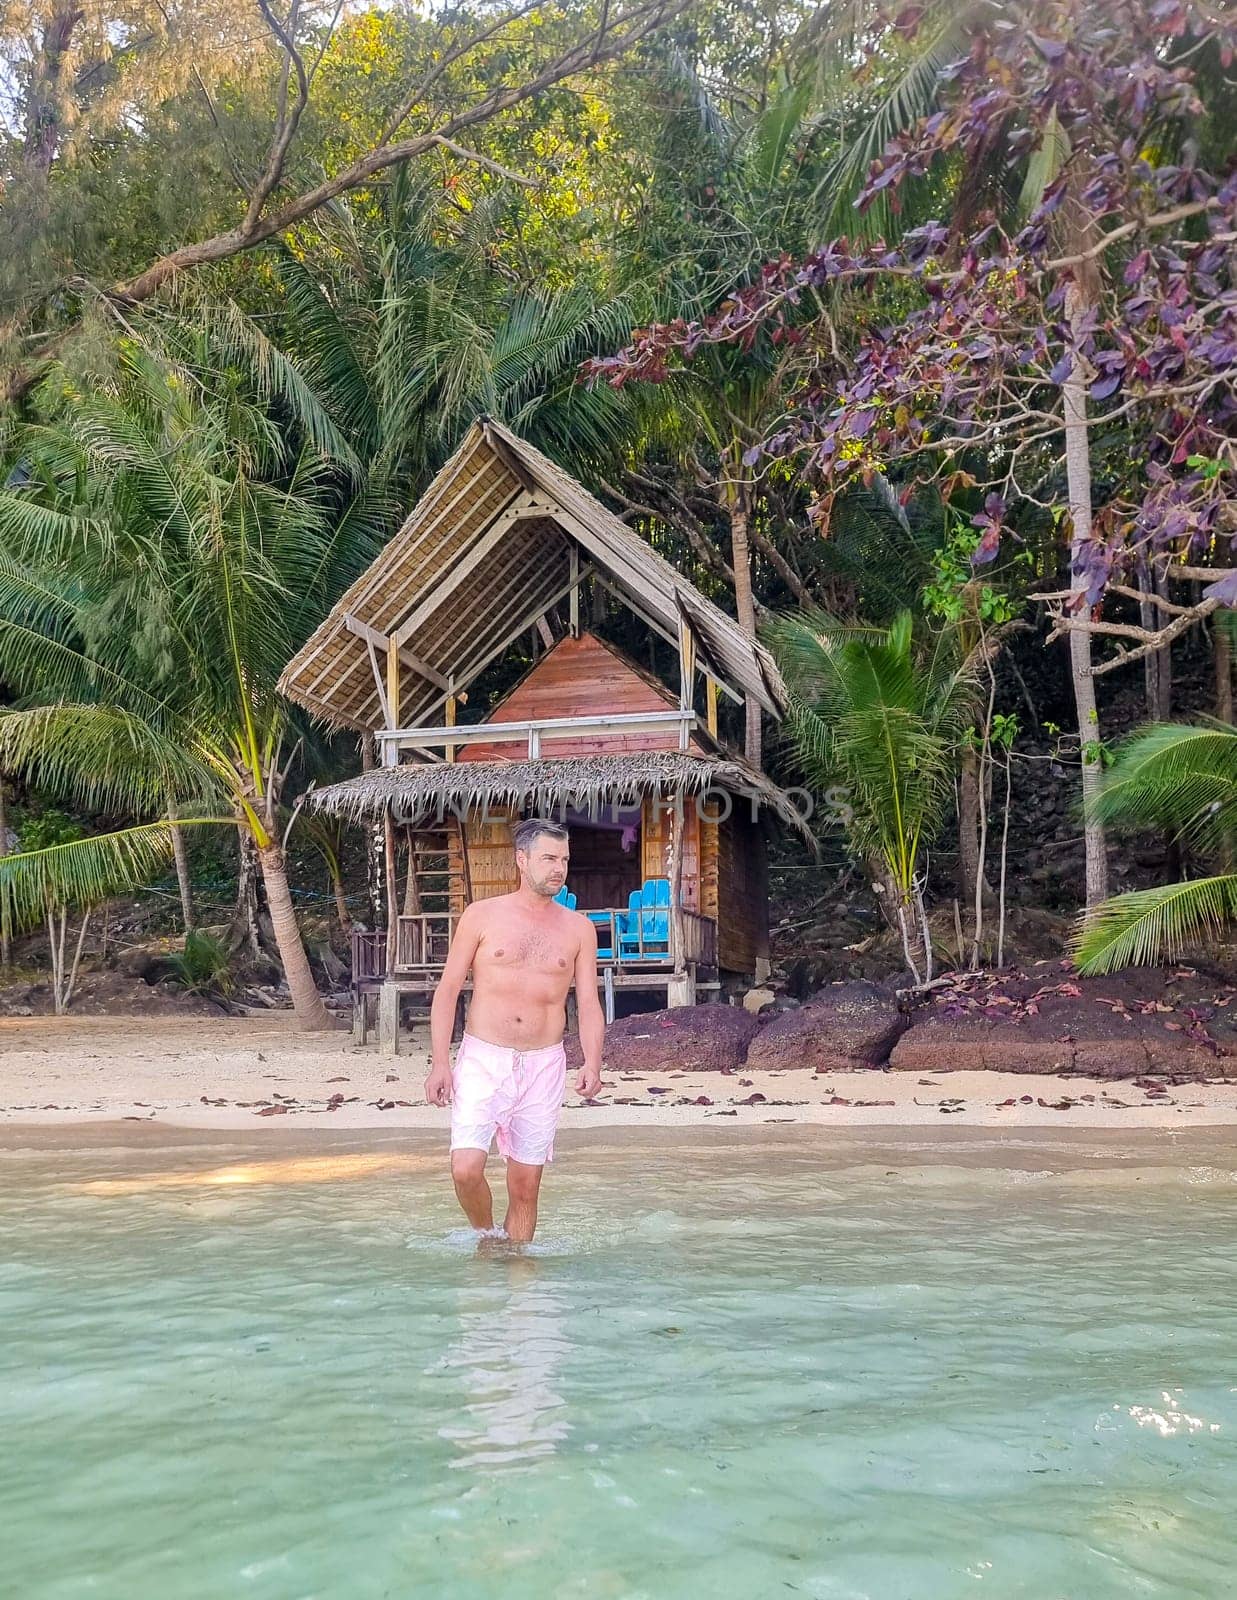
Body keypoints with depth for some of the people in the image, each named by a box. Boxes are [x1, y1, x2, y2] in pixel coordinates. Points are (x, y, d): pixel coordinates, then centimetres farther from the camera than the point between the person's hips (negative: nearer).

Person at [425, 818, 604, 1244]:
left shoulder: (578, 928, 7)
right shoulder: (482, 916, 1)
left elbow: (588, 1003, 5)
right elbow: (448, 989, 2)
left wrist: (592, 1063, -12)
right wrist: (439, 1062, -6)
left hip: (544, 1066, 2)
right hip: (483, 1060, -2)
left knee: (526, 1184, 5)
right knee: (466, 1168, -14)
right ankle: (485, 1235, 15)